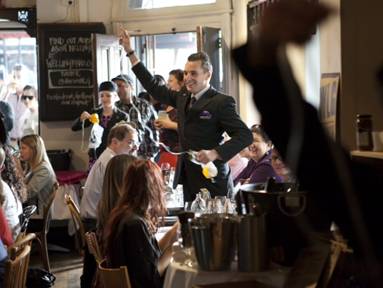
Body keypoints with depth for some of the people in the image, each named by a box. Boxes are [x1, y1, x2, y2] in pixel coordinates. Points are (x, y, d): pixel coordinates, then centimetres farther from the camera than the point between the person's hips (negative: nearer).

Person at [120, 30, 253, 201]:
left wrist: (215, 153, -25)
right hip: (188, 181, 7)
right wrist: (130, 52, 21)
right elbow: (154, 89, 21)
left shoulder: (222, 102, -8)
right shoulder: (183, 99, 14)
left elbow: (245, 135, -13)